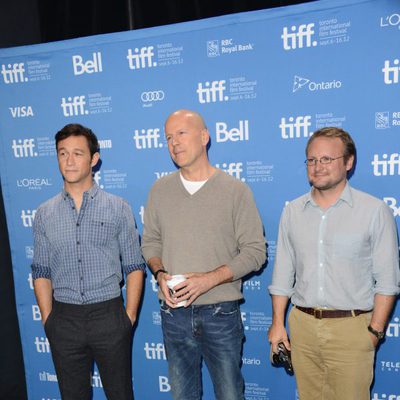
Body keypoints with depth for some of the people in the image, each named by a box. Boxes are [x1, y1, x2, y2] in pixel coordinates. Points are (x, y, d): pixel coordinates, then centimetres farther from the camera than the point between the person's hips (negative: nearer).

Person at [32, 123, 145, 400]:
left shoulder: (118, 208, -2)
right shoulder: (45, 214, 4)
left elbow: (134, 267, -1)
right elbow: (41, 272, 7)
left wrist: (130, 316, -6)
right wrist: (48, 320, 1)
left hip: (108, 314, -2)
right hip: (64, 319, 2)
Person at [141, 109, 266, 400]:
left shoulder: (236, 190, -8)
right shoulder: (160, 189, 4)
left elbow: (255, 251, -8)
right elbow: (150, 242, 10)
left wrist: (210, 278, -20)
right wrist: (160, 273, -9)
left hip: (221, 312, -3)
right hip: (174, 311, 3)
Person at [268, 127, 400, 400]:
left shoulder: (375, 211, -5)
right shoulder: (292, 211, 5)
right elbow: (283, 274, 8)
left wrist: (375, 330, -8)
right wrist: (278, 322, 6)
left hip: (350, 328, -3)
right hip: (302, 325, 4)